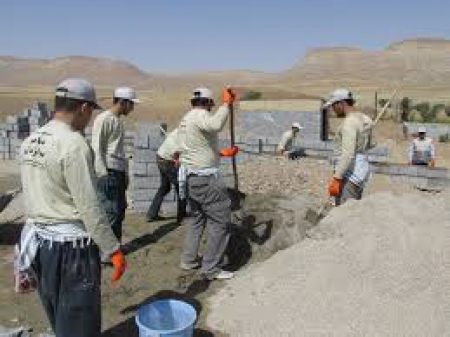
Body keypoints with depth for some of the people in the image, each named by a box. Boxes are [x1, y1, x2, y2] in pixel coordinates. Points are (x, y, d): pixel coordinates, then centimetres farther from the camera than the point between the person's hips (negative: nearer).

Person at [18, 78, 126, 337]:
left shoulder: (30, 142, 6)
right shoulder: (73, 143, -19)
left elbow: (36, 196, 12)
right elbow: (89, 207, -21)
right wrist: (114, 250, -14)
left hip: (39, 240, 8)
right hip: (70, 245, -8)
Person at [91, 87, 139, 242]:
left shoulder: (119, 121, 17)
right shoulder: (103, 119, -8)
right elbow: (97, 148, -13)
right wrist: (102, 174, -17)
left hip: (119, 173, 9)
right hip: (108, 173, -9)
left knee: (120, 210, 12)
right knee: (112, 212, -8)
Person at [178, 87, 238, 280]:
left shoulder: (184, 120, 17)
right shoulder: (200, 115, -13)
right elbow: (216, 125, -38)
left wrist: (222, 153, 32)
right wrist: (226, 104, -23)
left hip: (190, 177, 10)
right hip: (206, 179, -10)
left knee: (197, 217, 23)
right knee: (220, 221, -2)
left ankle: (189, 260, 30)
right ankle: (211, 269, 3)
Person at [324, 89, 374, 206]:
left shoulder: (349, 122, -19)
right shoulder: (363, 119, 12)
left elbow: (348, 154, -27)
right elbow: (367, 145, 27)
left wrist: (336, 178, -27)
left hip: (350, 174, -10)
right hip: (360, 170, 10)